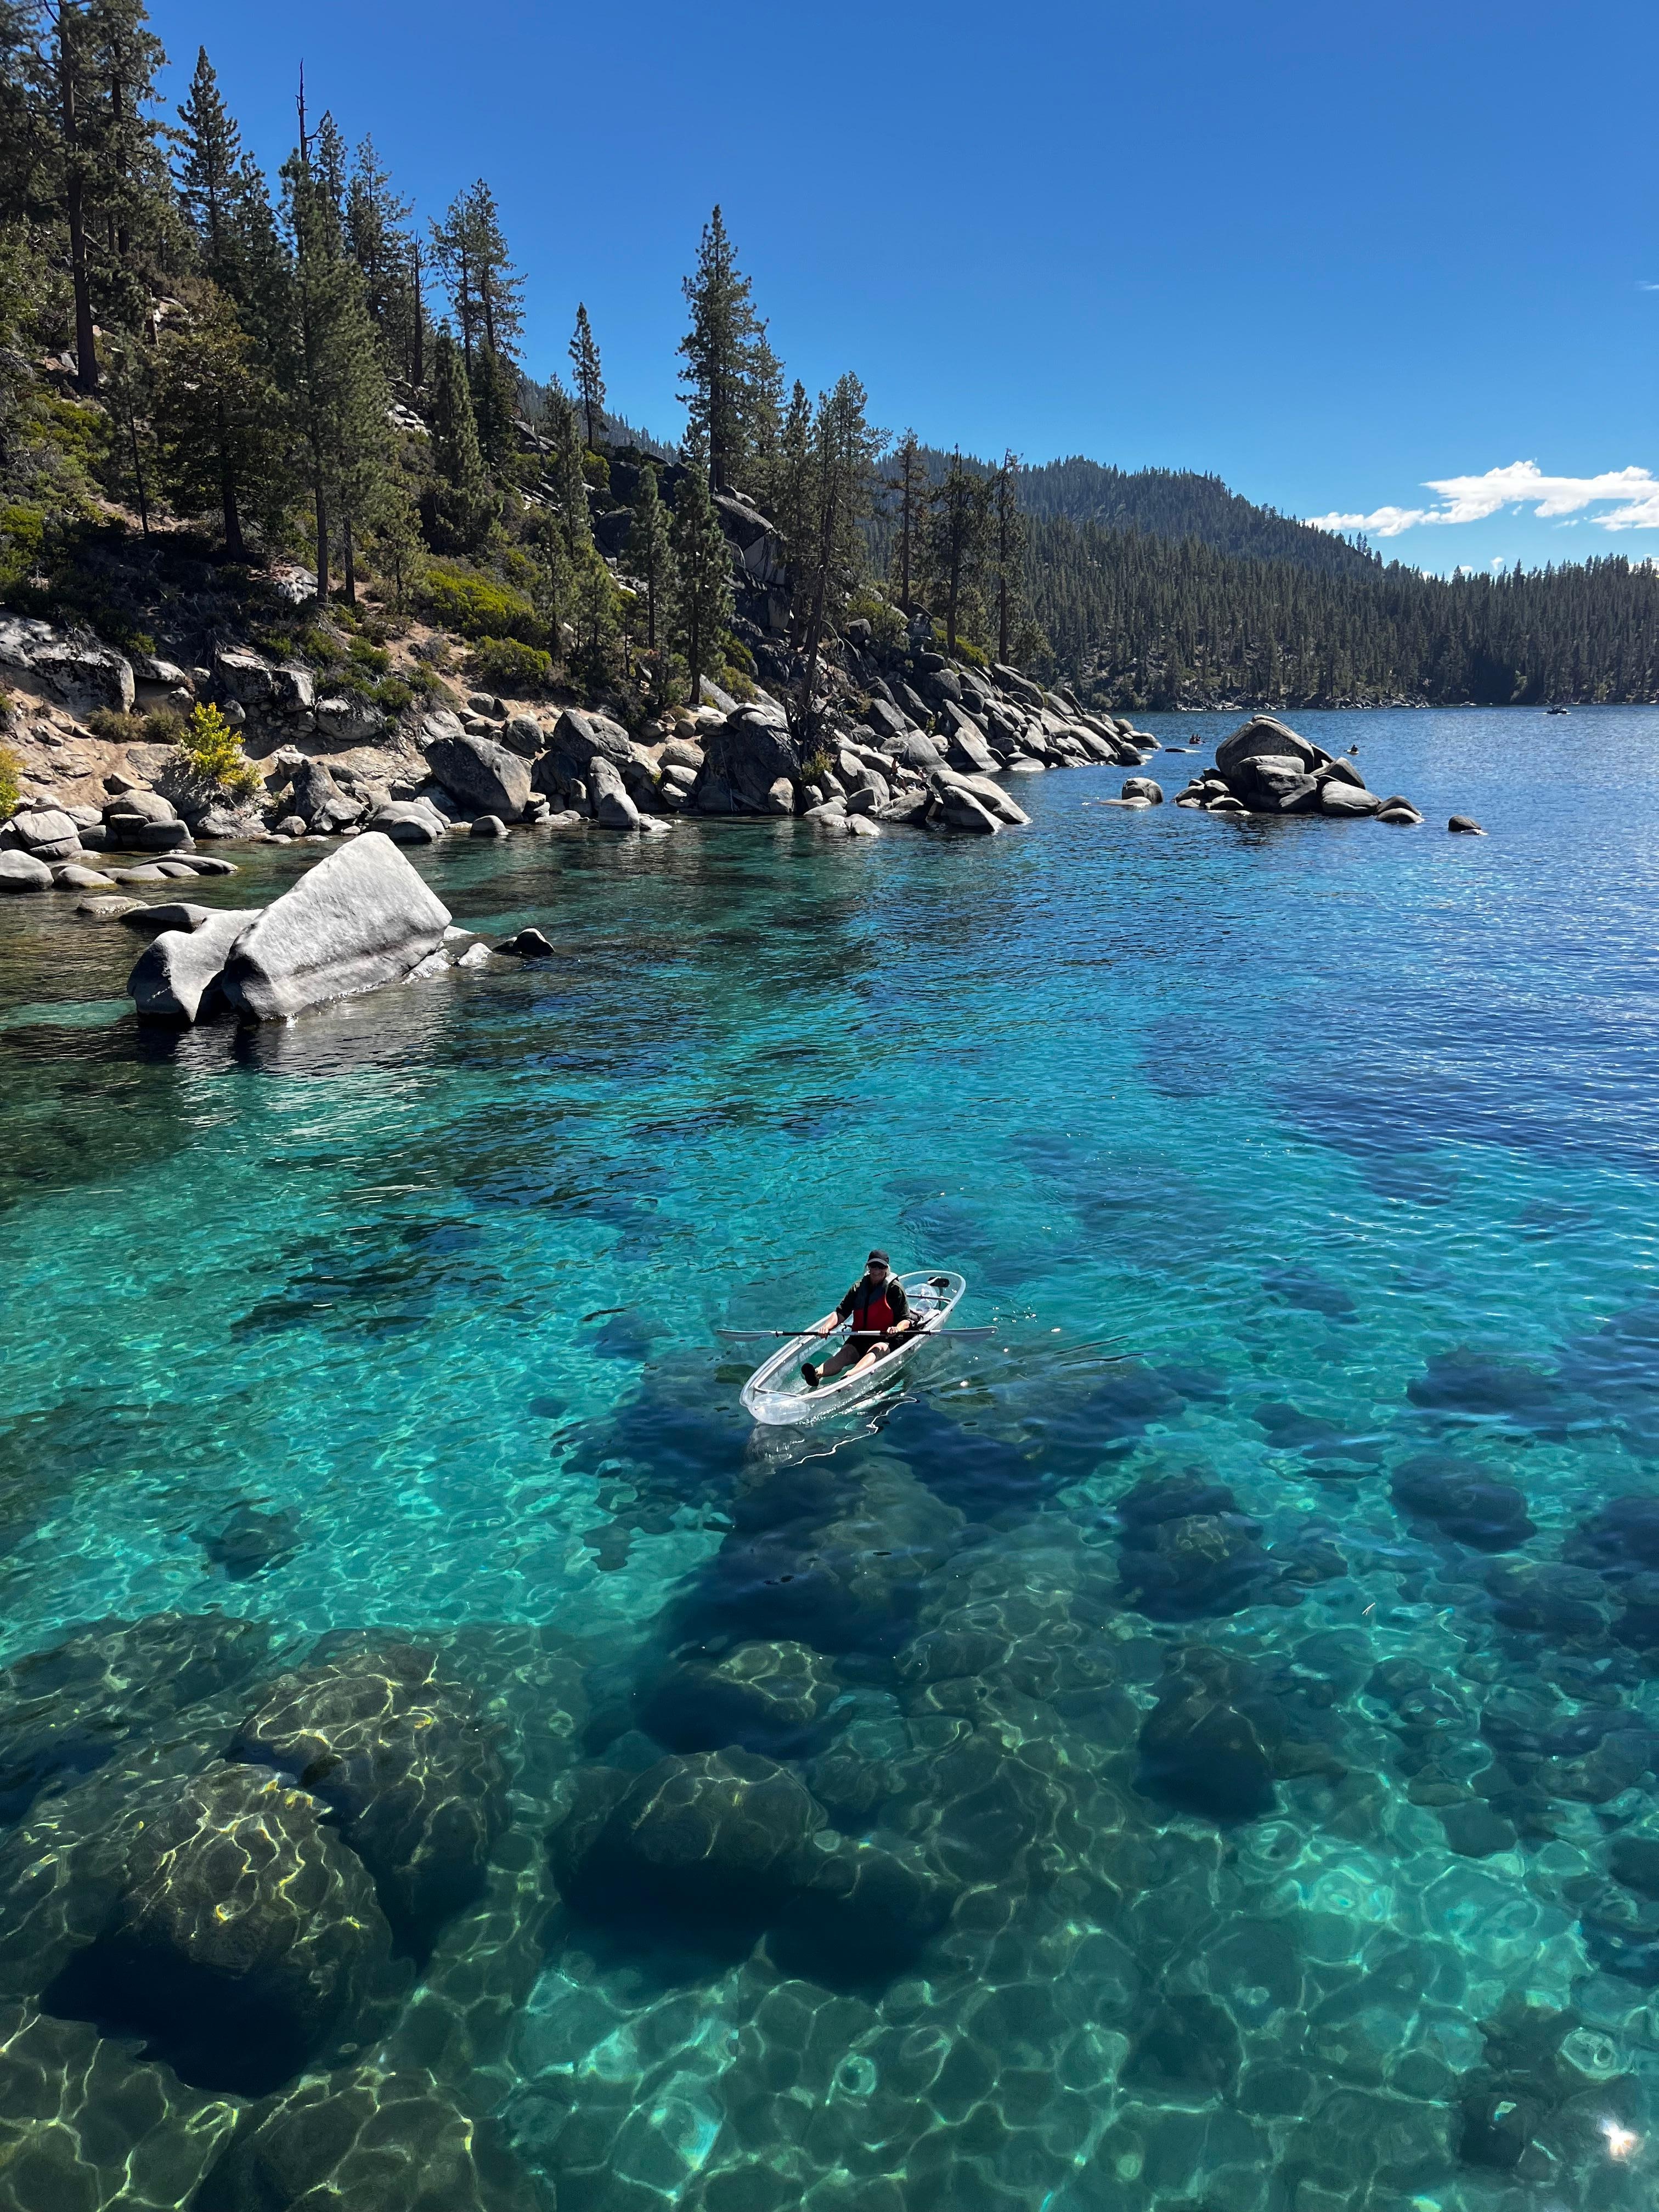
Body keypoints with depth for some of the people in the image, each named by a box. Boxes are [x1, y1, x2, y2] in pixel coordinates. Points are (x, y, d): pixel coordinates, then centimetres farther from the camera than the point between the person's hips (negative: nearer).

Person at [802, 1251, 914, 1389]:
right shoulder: (859, 1287, 10)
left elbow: (906, 1320, -5)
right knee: (846, 1352, -28)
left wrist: (897, 1328, -29)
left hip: (886, 1340, -4)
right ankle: (817, 1374, -60)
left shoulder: (895, 1288, -1)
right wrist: (827, 1326, -14)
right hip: (860, 1338, 4)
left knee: (878, 1349, -38)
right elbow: (841, 1312, 6)